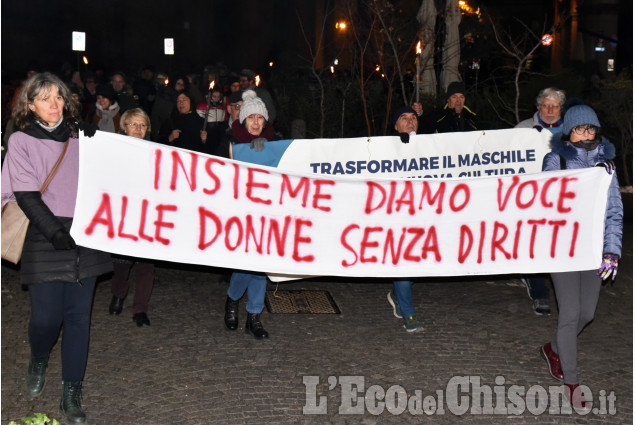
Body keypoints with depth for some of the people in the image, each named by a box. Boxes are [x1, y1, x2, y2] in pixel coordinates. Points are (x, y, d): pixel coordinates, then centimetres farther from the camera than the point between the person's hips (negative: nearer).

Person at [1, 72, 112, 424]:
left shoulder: (83, 134, 11)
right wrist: (55, 232, -16)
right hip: (45, 238, -2)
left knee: (78, 315, 3)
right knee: (46, 315, -5)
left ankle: (71, 393, 13)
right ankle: (38, 361, 30)